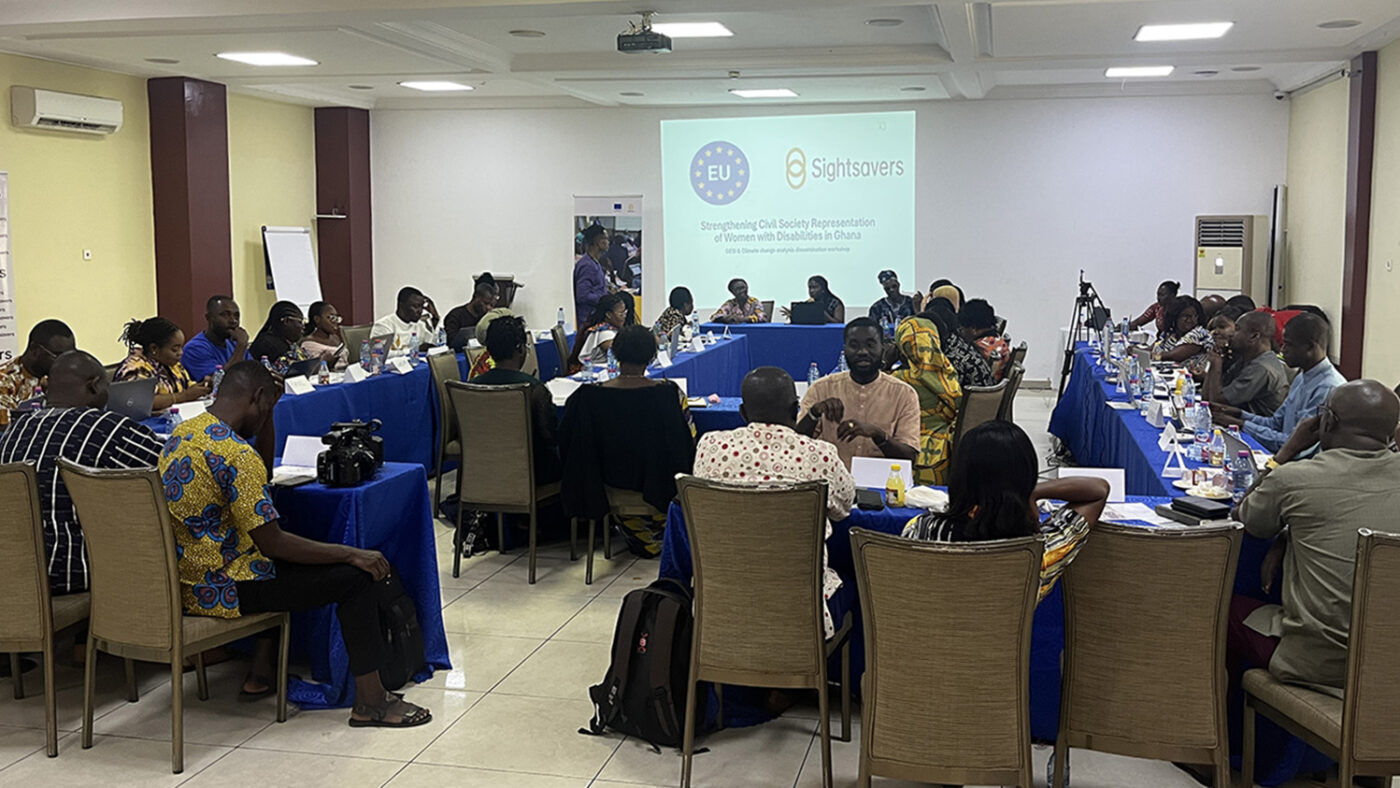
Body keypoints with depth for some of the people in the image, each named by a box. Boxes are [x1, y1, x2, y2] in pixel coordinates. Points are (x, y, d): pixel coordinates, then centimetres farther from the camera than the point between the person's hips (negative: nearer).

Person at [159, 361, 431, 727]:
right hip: (220, 589, -10)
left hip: (187, 579, 10)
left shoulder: (184, 433, 7)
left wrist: (269, 411, 9)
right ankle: (370, 701, -1)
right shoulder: (233, 451, -23)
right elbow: (271, 542, -22)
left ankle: (261, 673, 32)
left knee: (292, 555, 32)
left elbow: (262, 470, 21)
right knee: (356, 576, -7)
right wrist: (351, 554, -15)